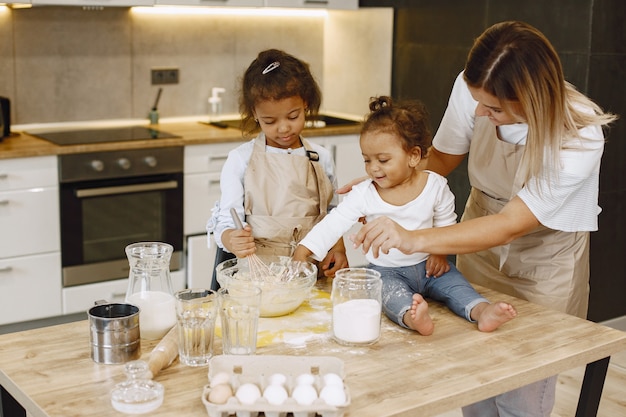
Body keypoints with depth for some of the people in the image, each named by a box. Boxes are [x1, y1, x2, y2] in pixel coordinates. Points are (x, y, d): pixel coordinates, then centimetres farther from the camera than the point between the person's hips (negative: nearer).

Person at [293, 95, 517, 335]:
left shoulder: (435, 186, -5)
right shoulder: (364, 194, -7)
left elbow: (446, 224, 6)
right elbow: (334, 223, -10)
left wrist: (440, 253, -8)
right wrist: (303, 250, -19)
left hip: (427, 266, 3)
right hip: (387, 271, -3)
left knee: (453, 282, -21)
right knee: (389, 289, -33)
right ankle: (411, 317, -59)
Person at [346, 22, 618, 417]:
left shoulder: (580, 139, -31)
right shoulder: (473, 89, -21)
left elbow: (510, 225, -36)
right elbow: (442, 159, -5)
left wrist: (415, 239, -47)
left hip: (544, 258, -3)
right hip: (480, 240, 3)